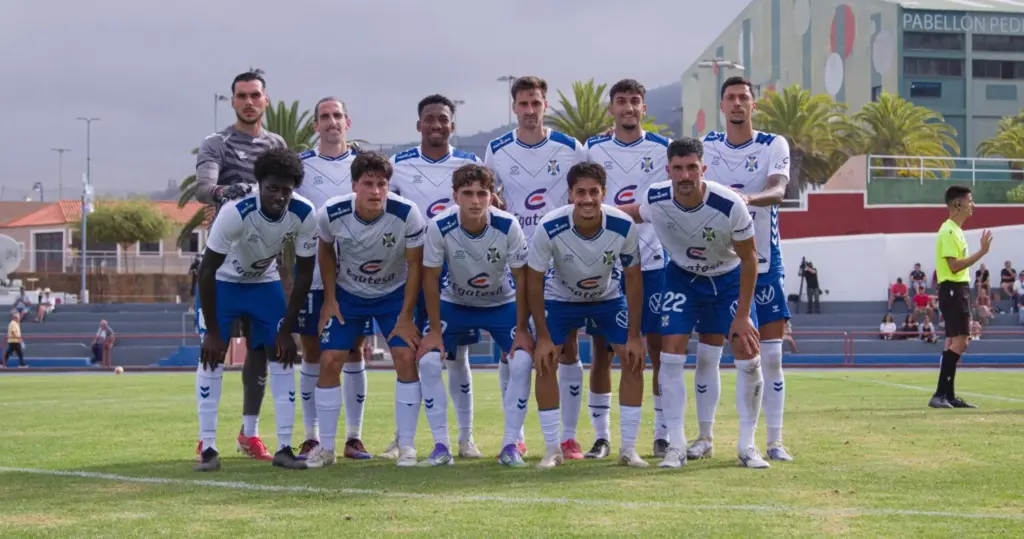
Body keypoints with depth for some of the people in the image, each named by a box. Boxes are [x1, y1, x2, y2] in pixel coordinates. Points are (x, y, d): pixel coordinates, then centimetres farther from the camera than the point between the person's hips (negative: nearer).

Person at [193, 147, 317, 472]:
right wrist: (212, 331, -22)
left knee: (281, 355, -5)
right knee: (212, 355, -12)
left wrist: (286, 329, -11)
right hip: (223, 282, -3)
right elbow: (207, 270, -26)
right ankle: (207, 447, -6)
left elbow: (304, 273, -12)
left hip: (266, 283, 3)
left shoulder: (304, 215, -25)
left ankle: (284, 448, -1)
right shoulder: (235, 213, -35)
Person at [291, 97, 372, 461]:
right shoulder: (299, 166, 4)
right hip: (312, 275, -1)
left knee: (354, 352, 3)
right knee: (312, 353, 3)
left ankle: (354, 437, 10)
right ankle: (311, 438, 9)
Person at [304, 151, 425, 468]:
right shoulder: (331, 213, -23)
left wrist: (406, 317, -14)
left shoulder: (407, 214, -28)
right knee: (329, 361, -7)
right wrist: (329, 299, -3)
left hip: (394, 293, -1)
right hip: (347, 294, 1)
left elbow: (415, 265, -15)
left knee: (406, 357, -14)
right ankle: (325, 447, 7)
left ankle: (406, 446, -3)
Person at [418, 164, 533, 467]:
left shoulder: (508, 226, -27)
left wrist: (522, 329, -14)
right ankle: (441, 445, -5)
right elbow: (431, 278, -14)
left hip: (503, 303, 0)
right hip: (455, 303, 1)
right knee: (428, 361, -16)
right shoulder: (439, 227, -26)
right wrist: (435, 329, -13)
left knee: (522, 361, -20)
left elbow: (522, 278, -16)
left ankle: (510, 444, -7)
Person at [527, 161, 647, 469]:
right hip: (560, 299, -1)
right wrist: (543, 336, -18)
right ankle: (553, 449, -2)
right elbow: (534, 281, -19)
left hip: (608, 298, 1)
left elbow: (633, 278, -14)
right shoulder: (550, 228, -32)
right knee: (544, 361, -14)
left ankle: (628, 448, 0)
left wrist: (634, 335, -14)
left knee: (634, 360, -10)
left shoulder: (623, 226, -28)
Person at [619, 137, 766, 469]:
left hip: (729, 277, -1)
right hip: (682, 276, 2)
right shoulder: (655, 200, -23)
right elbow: (629, 213, 4)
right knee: (671, 355, -11)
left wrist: (743, 314, -17)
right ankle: (676, 446, -3)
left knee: (748, 357, -8)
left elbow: (749, 258, -18)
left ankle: (747, 445, 6)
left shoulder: (729, 205, -31)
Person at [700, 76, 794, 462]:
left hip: (763, 263, -2)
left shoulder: (774, 146, -4)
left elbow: (778, 190, -21)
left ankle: (774, 441, 5)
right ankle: (705, 437, 13)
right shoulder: (705, 146, 5)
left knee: (770, 354, -2)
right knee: (707, 354, 2)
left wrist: (750, 198, -40)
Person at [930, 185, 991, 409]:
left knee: (954, 342, 10)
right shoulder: (948, 231, -15)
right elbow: (954, 266, -22)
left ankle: (948, 395, 12)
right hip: (953, 290, -11)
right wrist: (981, 252, -23)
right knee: (959, 341, -15)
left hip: (958, 290, 11)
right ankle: (940, 395, -17)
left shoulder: (955, 230, 17)